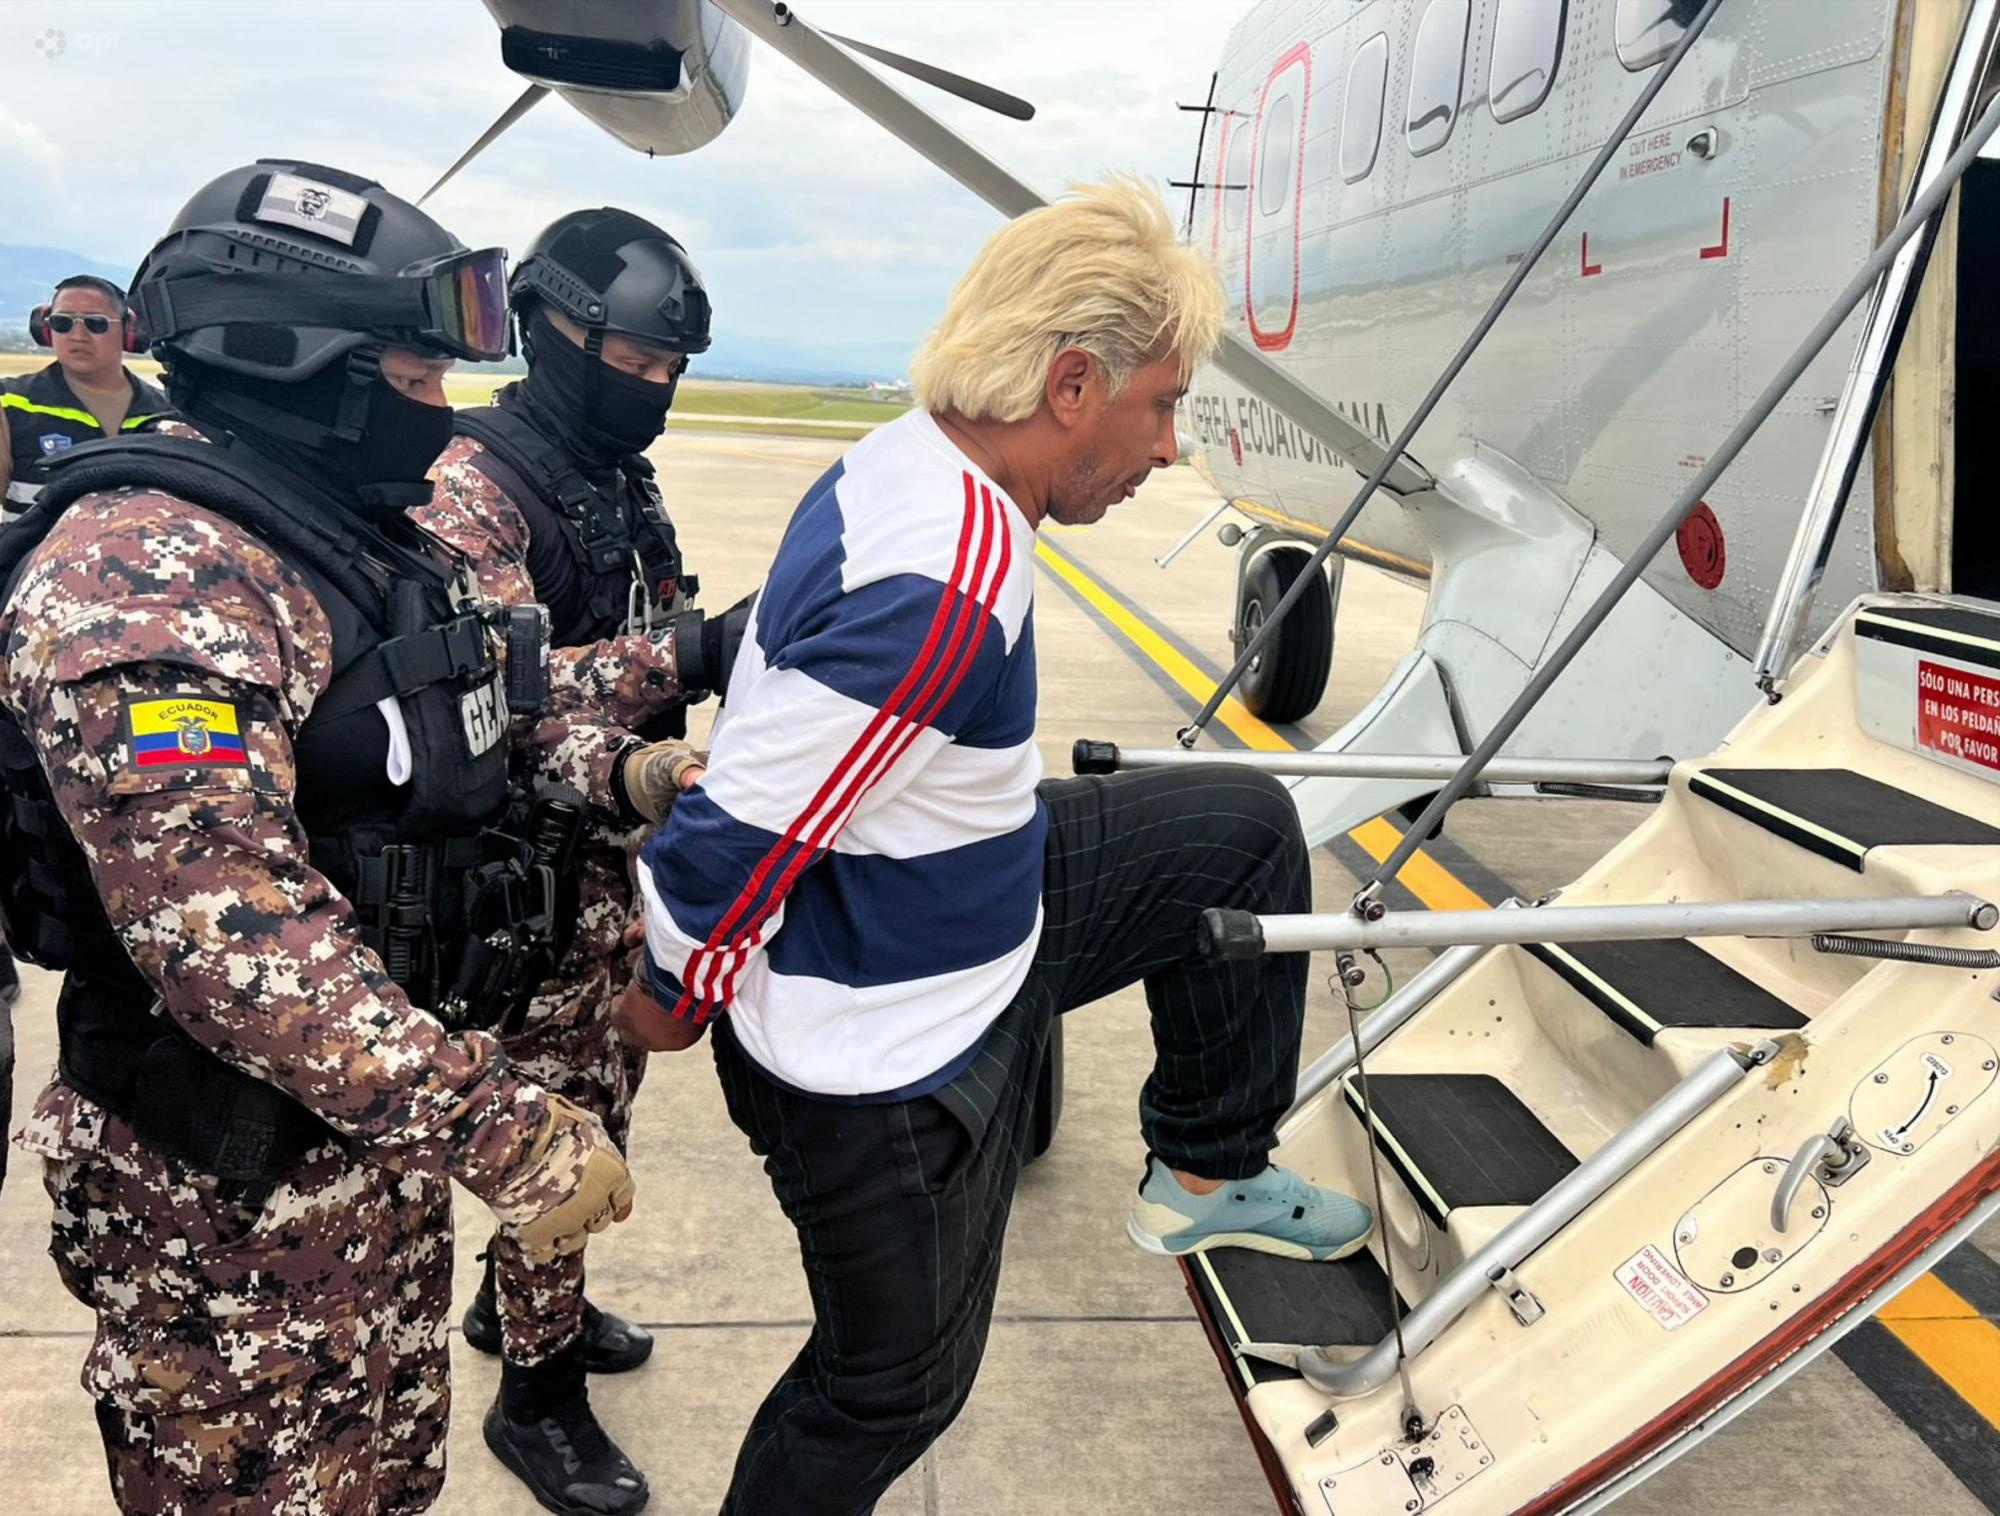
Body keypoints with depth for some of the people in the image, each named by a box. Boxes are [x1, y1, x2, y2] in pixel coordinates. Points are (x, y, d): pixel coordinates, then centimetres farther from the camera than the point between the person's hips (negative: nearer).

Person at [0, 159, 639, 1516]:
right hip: (236, 1191, -9)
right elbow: (222, 922, -33)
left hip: (390, 1133, 9)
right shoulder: (146, 564, -24)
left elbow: (452, 743, 20)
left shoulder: (368, 539, 7)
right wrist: (500, 1131, -34)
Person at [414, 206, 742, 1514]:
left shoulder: (619, 475, 10)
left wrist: (733, 645, 1)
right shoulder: (477, 483, -18)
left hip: (621, 840, 9)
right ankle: (538, 1396, 21)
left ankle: (518, 1297, 43)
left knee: (604, 1085, 20)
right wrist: (692, 652, -39)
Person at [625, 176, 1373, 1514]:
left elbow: (800, 695, 11)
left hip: (966, 917, 9)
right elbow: (741, 830, -30)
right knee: (893, 1387, 14)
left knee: (1246, 827, 12)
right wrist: (677, 992, -11)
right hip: (887, 1067, -9)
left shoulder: (904, 465, -4)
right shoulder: (946, 588, -35)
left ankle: (1207, 1173, 26)